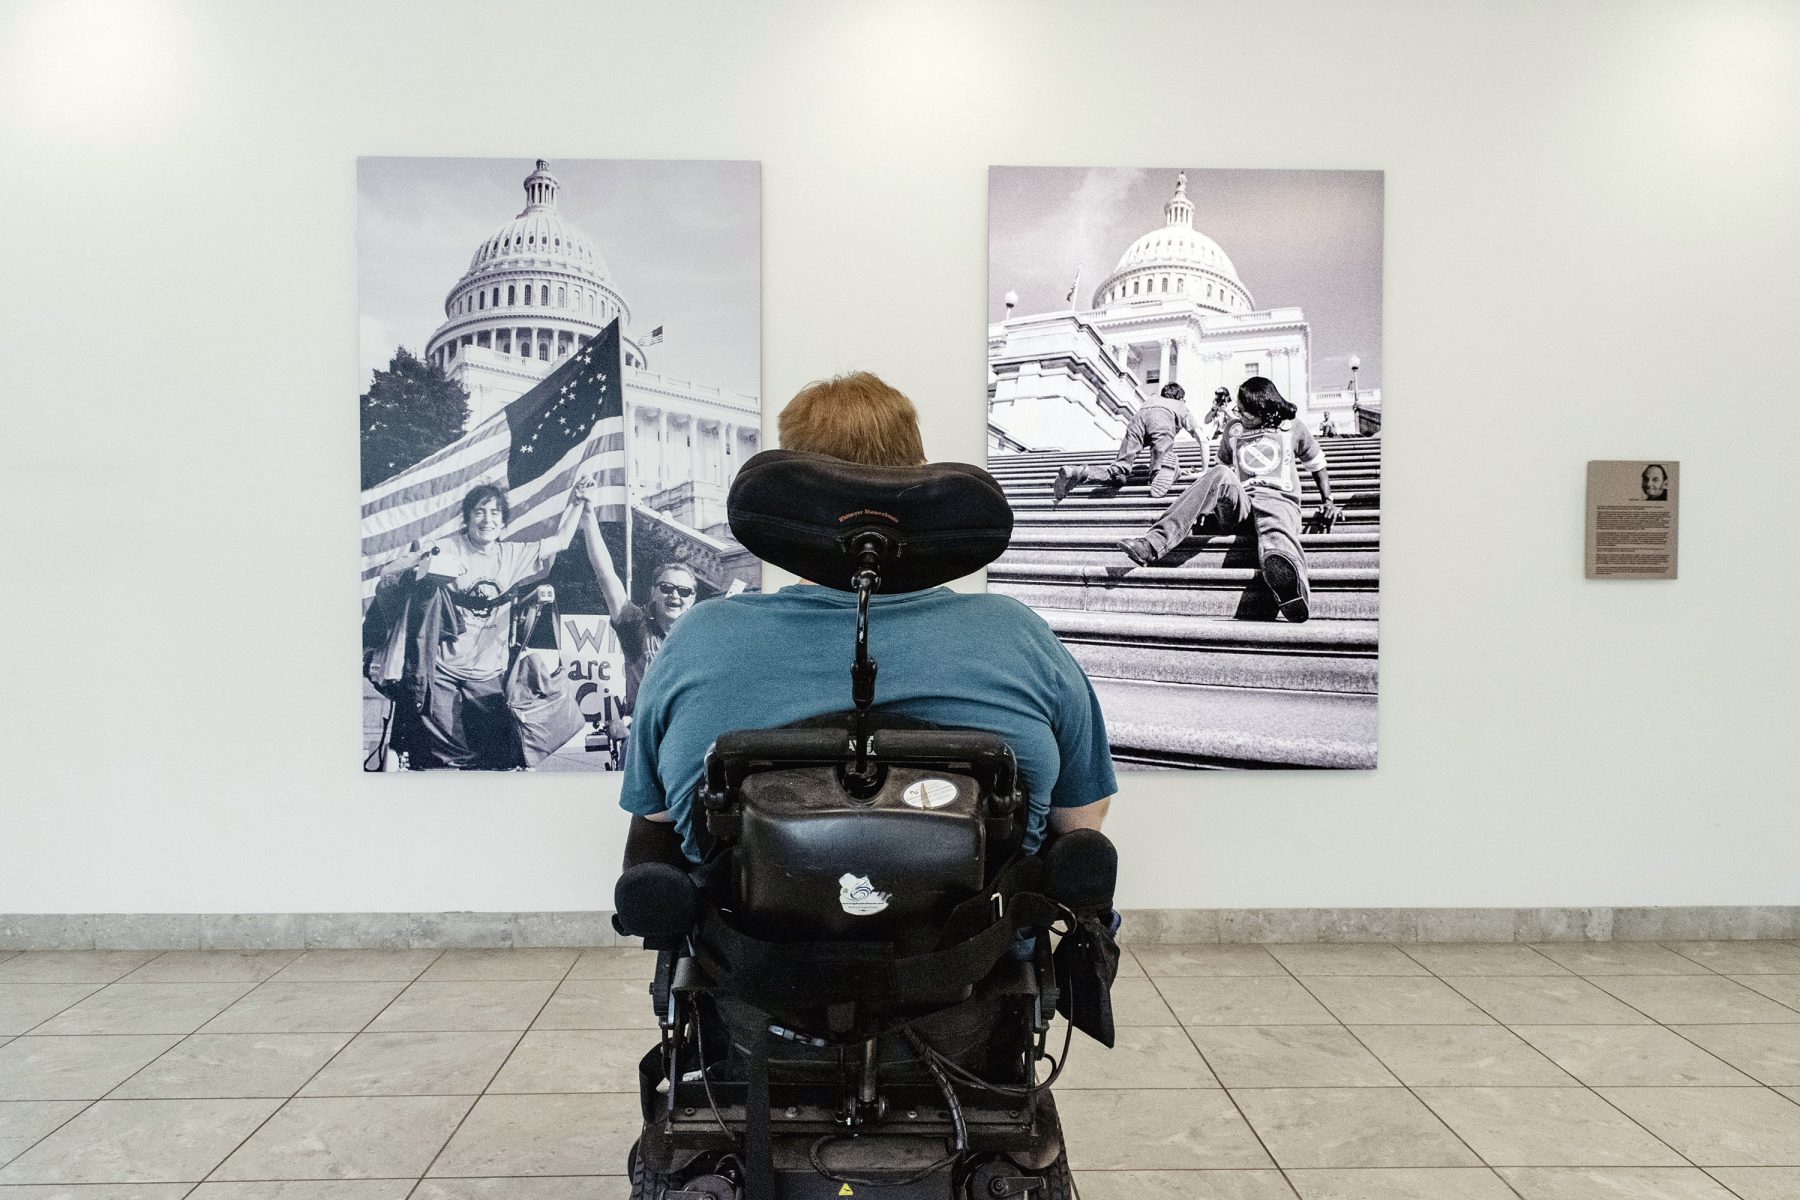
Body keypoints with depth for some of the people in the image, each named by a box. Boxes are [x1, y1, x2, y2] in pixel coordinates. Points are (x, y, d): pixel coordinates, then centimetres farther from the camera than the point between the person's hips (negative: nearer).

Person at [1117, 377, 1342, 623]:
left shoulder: (1293, 430, 18)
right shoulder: (1233, 433, 24)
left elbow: (1317, 466, 26)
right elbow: (1223, 466, 29)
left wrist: (1328, 501, 17)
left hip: (1279, 500, -3)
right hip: (1239, 504, 3)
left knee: (1275, 535, -42)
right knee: (1219, 474, -32)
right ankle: (1154, 543, -47)